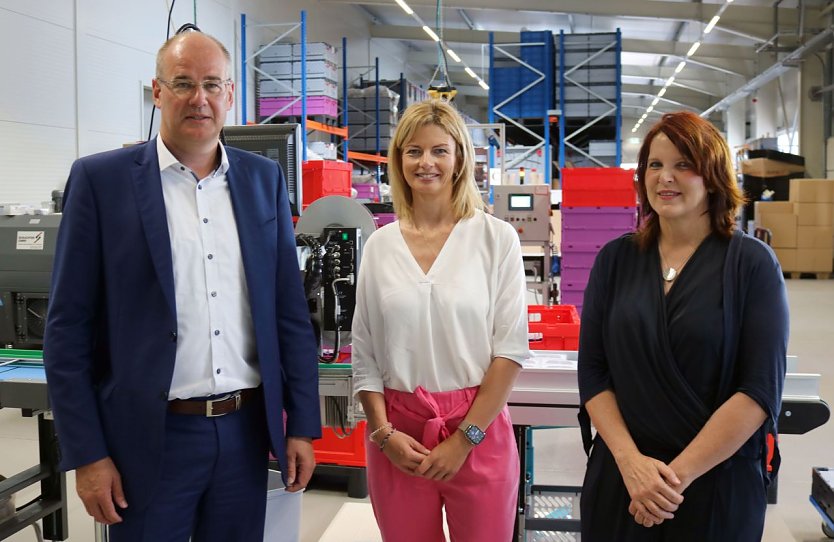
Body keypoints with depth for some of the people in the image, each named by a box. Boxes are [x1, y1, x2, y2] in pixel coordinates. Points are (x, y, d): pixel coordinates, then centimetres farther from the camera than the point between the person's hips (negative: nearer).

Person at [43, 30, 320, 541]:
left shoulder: (264, 178, 5)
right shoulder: (102, 179, -4)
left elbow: (290, 312, 7)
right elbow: (69, 328, -4)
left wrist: (302, 425, 5)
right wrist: (87, 454, -7)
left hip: (247, 431, 3)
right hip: (150, 438, -3)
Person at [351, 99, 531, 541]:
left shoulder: (496, 238, -4)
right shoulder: (380, 245, 4)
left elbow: (511, 347, -6)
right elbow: (364, 352, 7)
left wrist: (466, 438, -9)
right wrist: (383, 433, -3)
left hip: (479, 431, -2)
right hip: (398, 435, 2)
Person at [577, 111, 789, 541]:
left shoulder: (752, 263, -6)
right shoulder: (616, 259, 1)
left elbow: (761, 389, -11)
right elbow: (592, 372, -1)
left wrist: (678, 474, -16)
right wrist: (631, 460, -13)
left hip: (718, 484, -2)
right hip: (619, 476, 2)